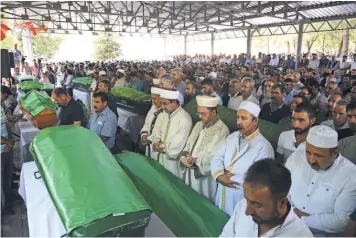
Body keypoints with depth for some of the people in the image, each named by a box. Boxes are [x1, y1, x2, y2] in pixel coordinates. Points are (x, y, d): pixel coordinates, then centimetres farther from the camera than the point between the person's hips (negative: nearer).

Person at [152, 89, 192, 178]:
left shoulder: (185, 118, -19)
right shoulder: (163, 115, 5)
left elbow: (178, 144, -20)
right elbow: (157, 132, 9)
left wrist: (163, 147, -11)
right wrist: (155, 143, -10)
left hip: (172, 159, -7)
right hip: (159, 155, 7)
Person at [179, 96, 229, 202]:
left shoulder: (222, 130, -17)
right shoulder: (199, 125, 8)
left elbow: (214, 158, -21)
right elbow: (188, 145, 8)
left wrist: (194, 160, -16)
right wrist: (183, 158, -9)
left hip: (204, 178, -7)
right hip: (189, 173, 7)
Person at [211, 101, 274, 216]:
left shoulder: (264, 147, -18)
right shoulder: (232, 137, 4)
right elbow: (217, 159, 1)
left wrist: (229, 178, -17)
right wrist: (219, 176, -18)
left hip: (242, 202, -6)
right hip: (222, 195, 6)